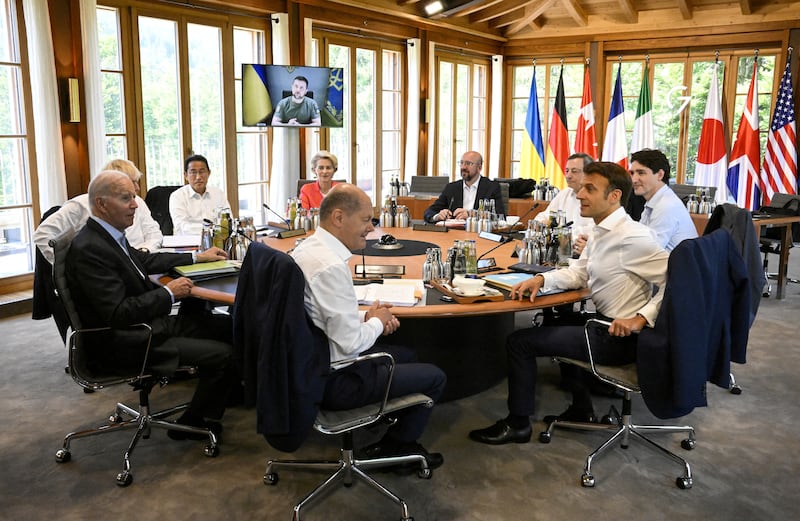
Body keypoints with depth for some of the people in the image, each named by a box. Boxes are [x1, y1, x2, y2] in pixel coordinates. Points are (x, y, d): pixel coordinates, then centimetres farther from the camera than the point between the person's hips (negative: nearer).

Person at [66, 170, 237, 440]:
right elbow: (119, 314, -26)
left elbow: (147, 260, 25)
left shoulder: (108, 235, 6)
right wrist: (169, 293, -16)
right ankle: (193, 425, 8)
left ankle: (228, 391, 26)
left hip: (147, 323, 10)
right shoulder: (89, 249, -22)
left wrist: (197, 257, 22)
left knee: (228, 325, 8)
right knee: (224, 354, -14)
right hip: (124, 344, -10)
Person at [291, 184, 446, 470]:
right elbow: (351, 342, -27)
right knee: (435, 377, 5)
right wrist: (376, 322, -7)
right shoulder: (331, 266, -28)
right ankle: (397, 447, 26)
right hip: (333, 381, -10)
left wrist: (366, 316, 2)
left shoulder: (306, 248, 2)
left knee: (407, 355, 27)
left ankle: (392, 438, 35)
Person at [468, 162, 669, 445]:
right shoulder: (603, 231, 6)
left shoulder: (631, 237, -23)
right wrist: (542, 278, -6)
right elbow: (579, 273, 11)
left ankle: (517, 424, 14)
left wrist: (641, 318, -26)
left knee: (520, 341, -4)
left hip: (619, 336, -10)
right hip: (604, 321, 10)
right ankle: (581, 410, 38)